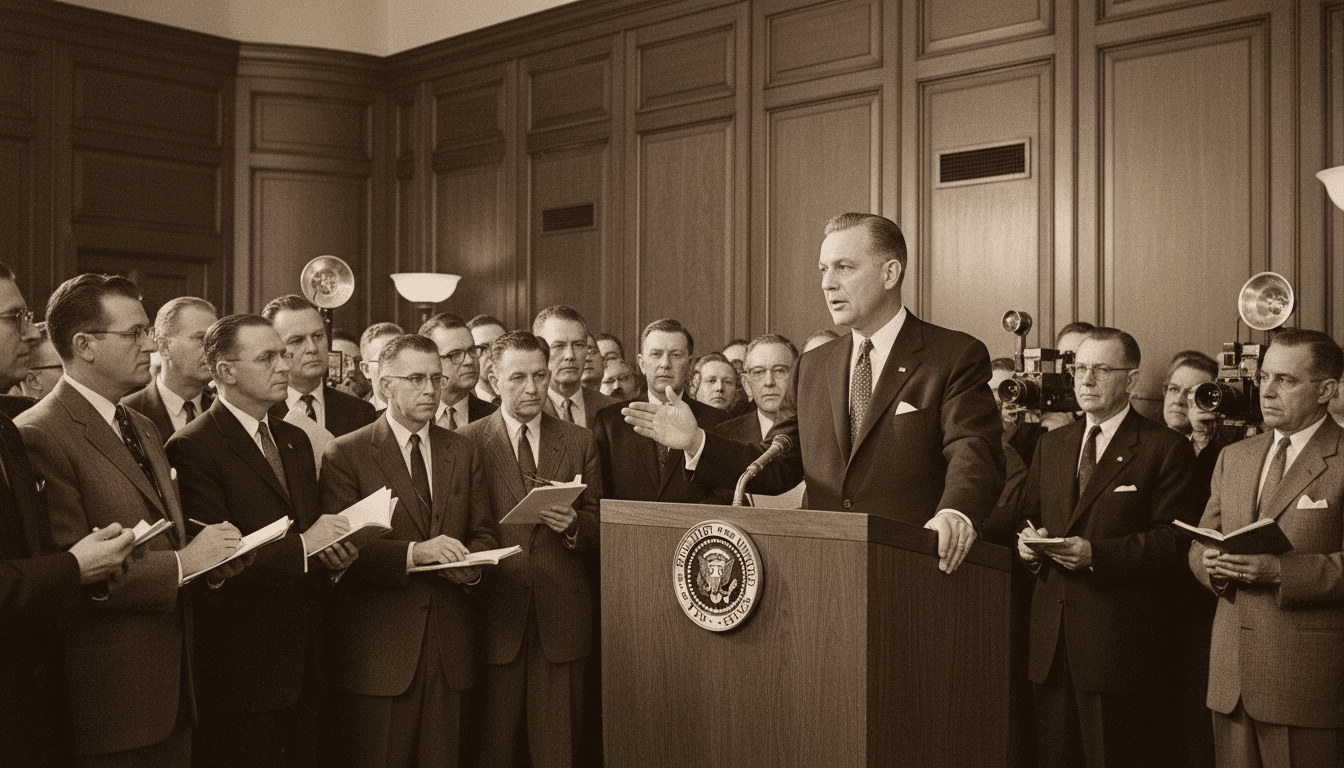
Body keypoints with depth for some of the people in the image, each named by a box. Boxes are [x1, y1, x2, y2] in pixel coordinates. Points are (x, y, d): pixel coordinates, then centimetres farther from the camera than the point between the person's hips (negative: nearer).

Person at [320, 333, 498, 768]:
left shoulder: (463, 453, 12)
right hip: (378, 649, -4)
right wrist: (413, 553, -23)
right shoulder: (346, 454, -3)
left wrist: (472, 565, -9)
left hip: (448, 647, 4)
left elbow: (483, 533, 13)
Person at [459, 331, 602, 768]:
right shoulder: (466, 443, 3)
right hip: (496, 618, -1)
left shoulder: (579, 442, 10)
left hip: (562, 621, 2)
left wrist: (573, 526, -11)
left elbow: (599, 530, 8)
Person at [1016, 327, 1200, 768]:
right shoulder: (1050, 445, 16)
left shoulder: (1166, 450, -3)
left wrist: (1097, 554, -21)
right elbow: (1030, 515, 20)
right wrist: (1028, 541, -3)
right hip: (1053, 640, 5)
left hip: (1122, 646, -5)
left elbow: (1173, 540, -11)